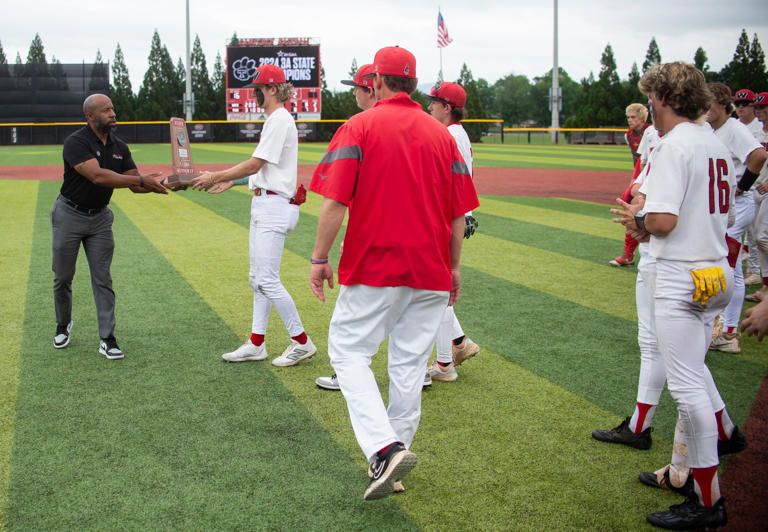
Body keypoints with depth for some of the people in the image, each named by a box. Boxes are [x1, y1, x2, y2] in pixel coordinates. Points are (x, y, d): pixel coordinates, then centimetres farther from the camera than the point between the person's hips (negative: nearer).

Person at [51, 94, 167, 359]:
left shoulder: (119, 147, 0)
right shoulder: (76, 143, -20)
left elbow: (135, 185, -3)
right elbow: (97, 176, -35)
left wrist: (161, 185, -25)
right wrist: (142, 180, -40)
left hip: (100, 218, 4)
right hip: (69, 215, -4)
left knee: (102, 279, 0)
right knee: (63, 277, 8)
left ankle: (107, 339, 1)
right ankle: (63, 325, 33)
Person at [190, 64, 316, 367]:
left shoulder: (279, 119, -13)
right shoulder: (275, 119, 19)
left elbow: (255, 164, -17)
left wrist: (215, 177, -9)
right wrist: (230, 180, 18)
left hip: (274, 205, -11)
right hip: (263, 205, 11)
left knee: (267, 280, -10)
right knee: (258, 278, 13)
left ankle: (302, 342, 1)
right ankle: (256, 345, 19)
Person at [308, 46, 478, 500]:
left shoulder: (360, 127, -4)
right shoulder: (442, 134, 8)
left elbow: (335, 201, -13)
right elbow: (458, 212, 8)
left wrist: (320, 259, -5)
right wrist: (453, 267, 17)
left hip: (373, 267, -4)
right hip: (431, 271, 4)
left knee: (348, 351, 5)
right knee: (409, 364, 12)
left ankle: (384, 448, -11)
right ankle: (398, 450, 21)